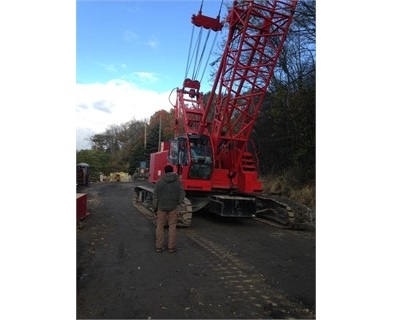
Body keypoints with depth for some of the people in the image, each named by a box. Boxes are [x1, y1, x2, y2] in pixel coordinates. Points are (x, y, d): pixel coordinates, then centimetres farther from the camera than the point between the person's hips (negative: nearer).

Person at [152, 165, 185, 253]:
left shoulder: (159, 182, -4)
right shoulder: (178, 182, -2)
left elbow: (155, 196, -2)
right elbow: (182, 194, -1)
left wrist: (155, 208, 7)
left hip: (161, 207, 0)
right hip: (173, 207, 0)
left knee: (160, 227, 9)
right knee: (172, 226, 7)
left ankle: (159, 246, 14)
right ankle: (171, 247, 11)